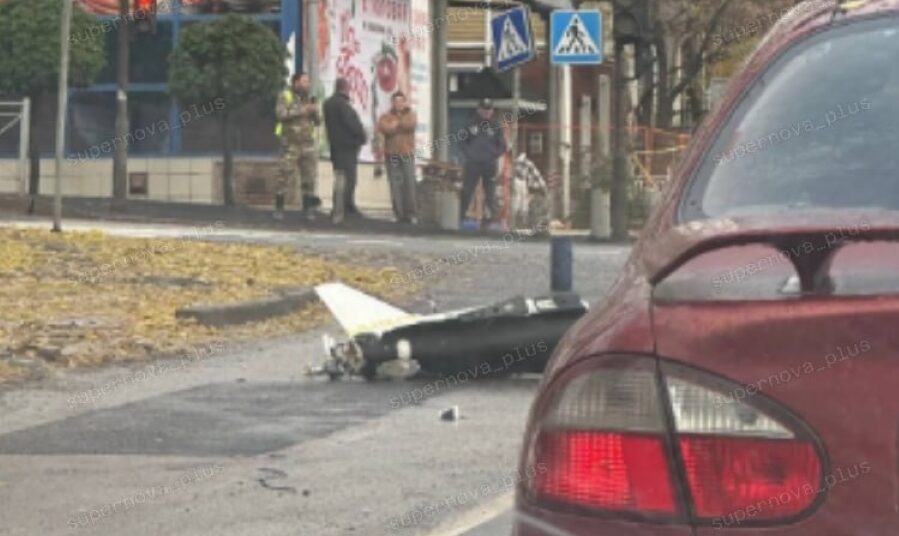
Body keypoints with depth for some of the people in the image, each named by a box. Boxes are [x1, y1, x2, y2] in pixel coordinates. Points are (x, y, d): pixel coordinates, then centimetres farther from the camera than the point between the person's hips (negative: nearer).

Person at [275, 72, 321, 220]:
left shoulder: (309, 99, 13)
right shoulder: (285, 96, -1)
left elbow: (318, 122, 12)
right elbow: (281, 114, -18)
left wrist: (315, 112, -8)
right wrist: (301, 111, -18)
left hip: (308, 143, 5)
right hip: (290, 144, -5)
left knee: (309, 176, 2)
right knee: (286, 176, -5)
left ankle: (308, 208, 8)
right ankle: (279, 209, 3)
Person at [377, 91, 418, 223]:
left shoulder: (410, 115, 12)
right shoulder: (386, 117, 10)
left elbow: (411, 124, -12)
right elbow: (383, 128, -12)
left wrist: (395, 125, -4)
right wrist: (401, 126, -6)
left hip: (407, 154, 0)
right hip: (392, 155, 0)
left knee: (409, 184, -5)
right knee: (396, 186, -4)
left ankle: (410, 214, -1)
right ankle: (399, 214, 0)